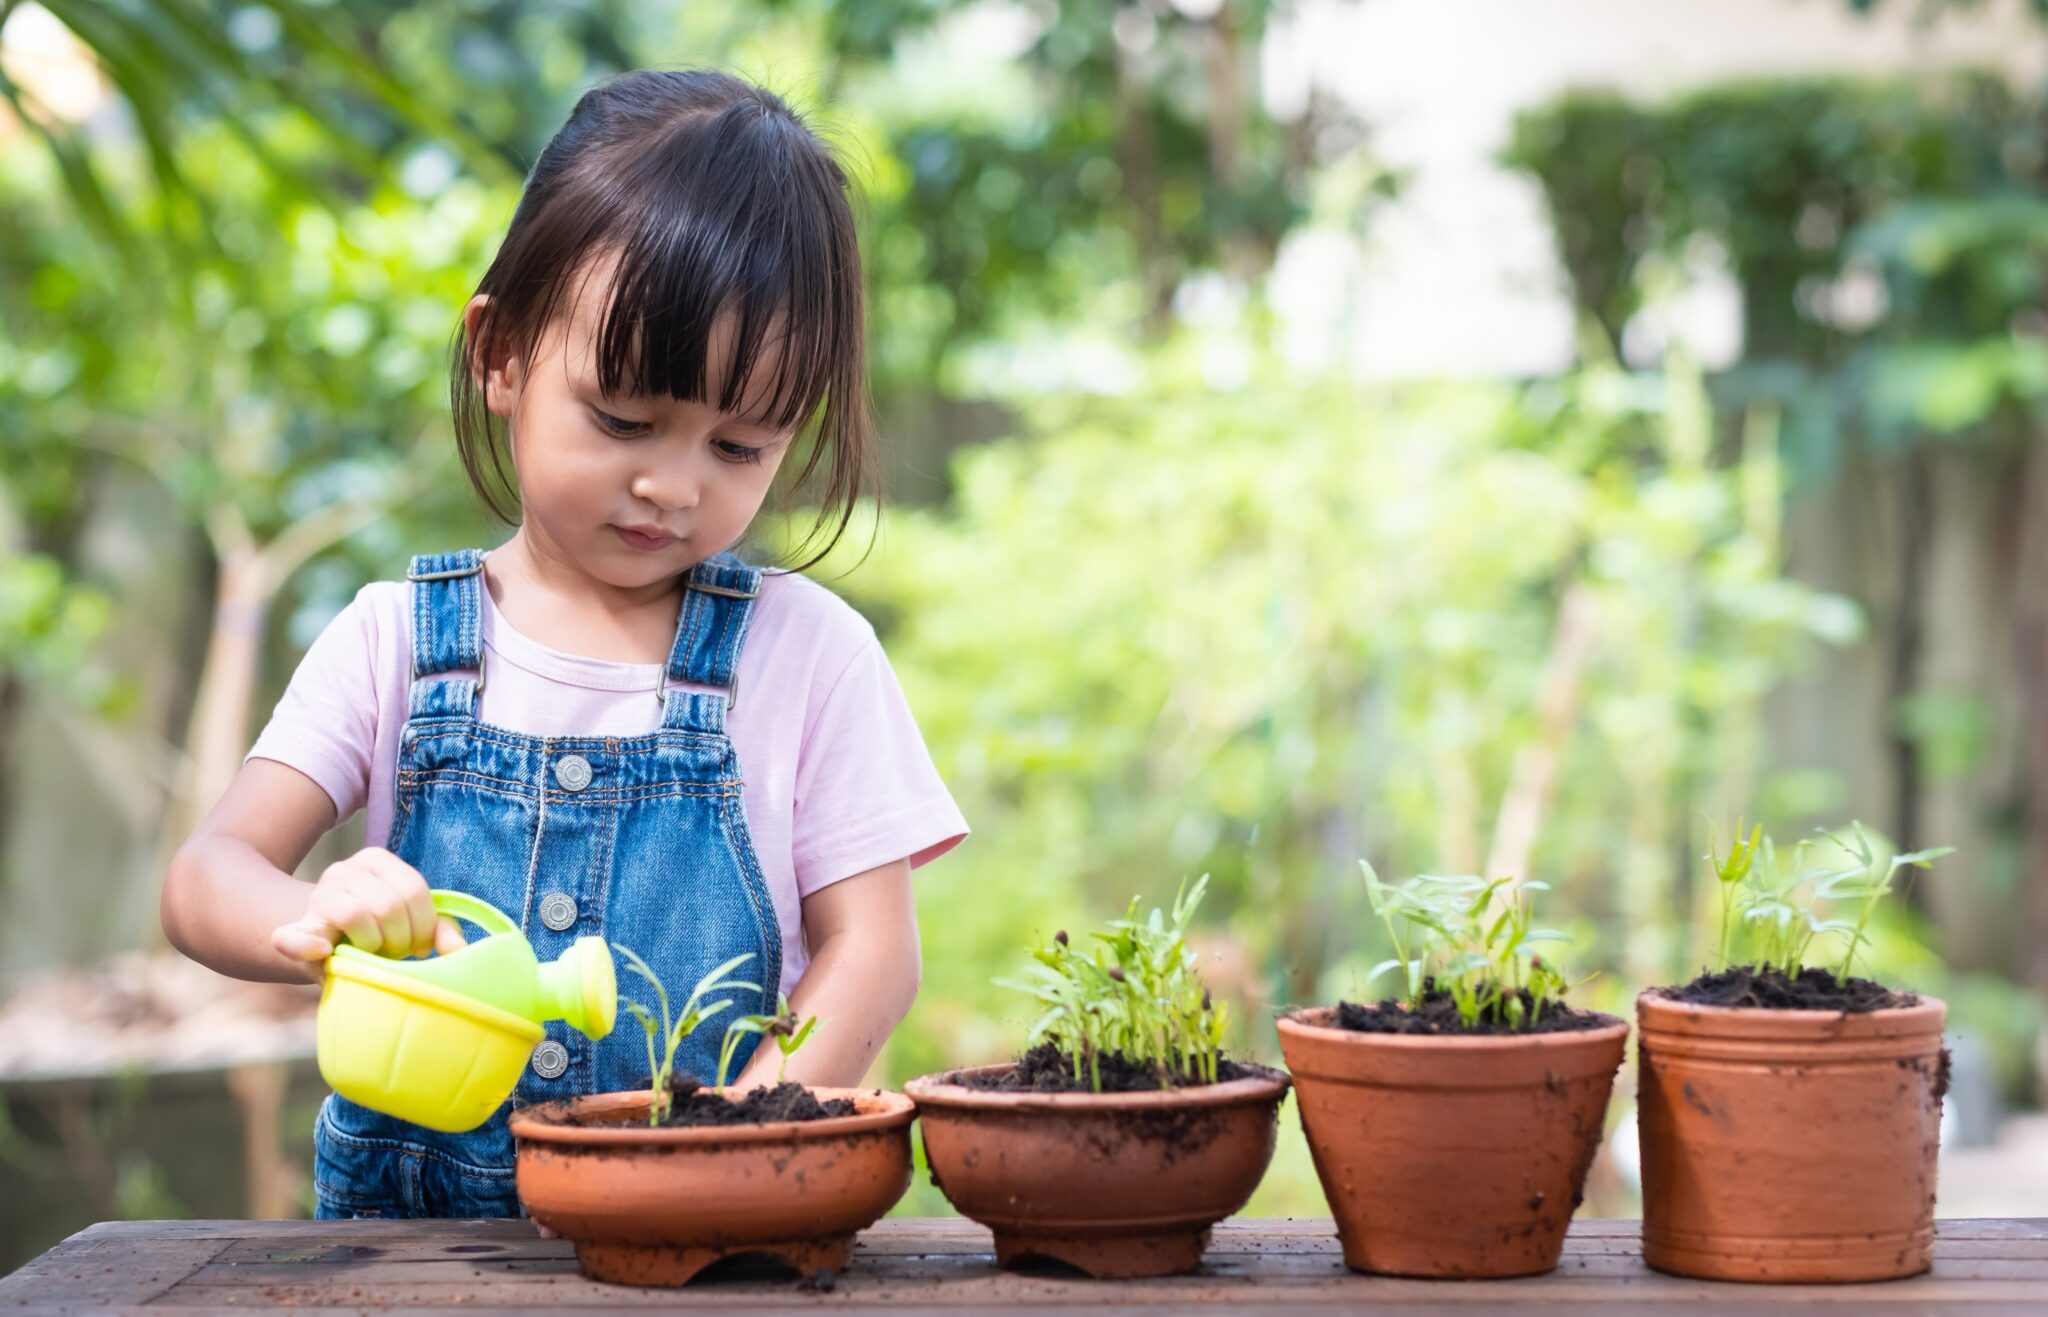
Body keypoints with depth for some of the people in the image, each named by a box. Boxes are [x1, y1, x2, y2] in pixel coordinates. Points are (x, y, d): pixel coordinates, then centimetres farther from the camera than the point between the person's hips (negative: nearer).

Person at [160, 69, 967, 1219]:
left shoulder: (807, 650, 3)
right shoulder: (397, 639, 6)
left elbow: (870, 952, 1)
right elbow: (207, 874, 0)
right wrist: (318, 924, -23)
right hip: (416, 1217, -1)